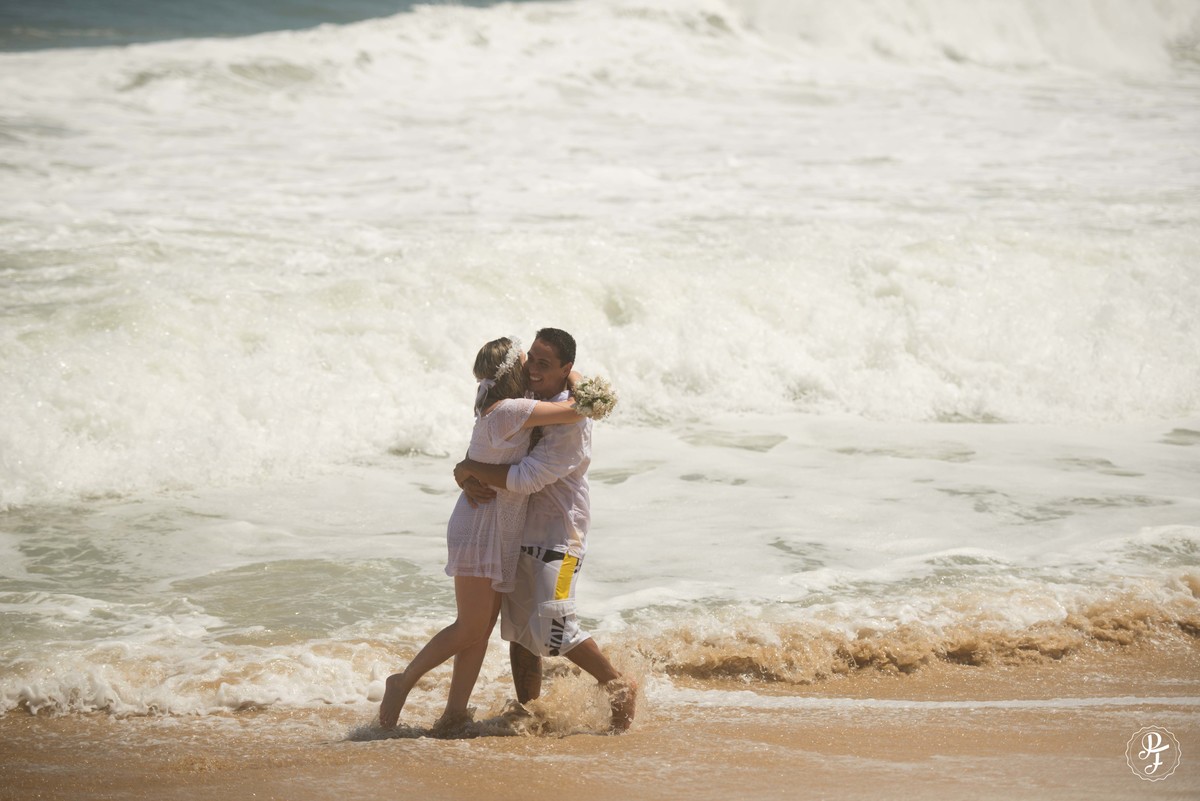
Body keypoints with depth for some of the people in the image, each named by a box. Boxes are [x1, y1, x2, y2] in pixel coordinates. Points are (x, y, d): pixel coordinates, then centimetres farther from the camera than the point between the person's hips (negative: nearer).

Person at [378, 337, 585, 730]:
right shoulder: (508, 411, -20)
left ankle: (454, 712, 9)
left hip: (500, 535, 10)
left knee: (483, 628, 8)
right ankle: (403, 683, 8)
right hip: (479, 531, -10)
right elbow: (577, 409, -22)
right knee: (470, 628, -5)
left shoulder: (497, 410, 8)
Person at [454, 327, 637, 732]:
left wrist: (470, 469, -16)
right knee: (519, 631, 10)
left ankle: (619, 686, 2)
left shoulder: (572, 422, -18)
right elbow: (480, 451, 9)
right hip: (518, 534, 8)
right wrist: (470, 482, -14)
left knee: (551, 629, -15)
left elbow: (525, 478, -26)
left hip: (559, 536, -8)